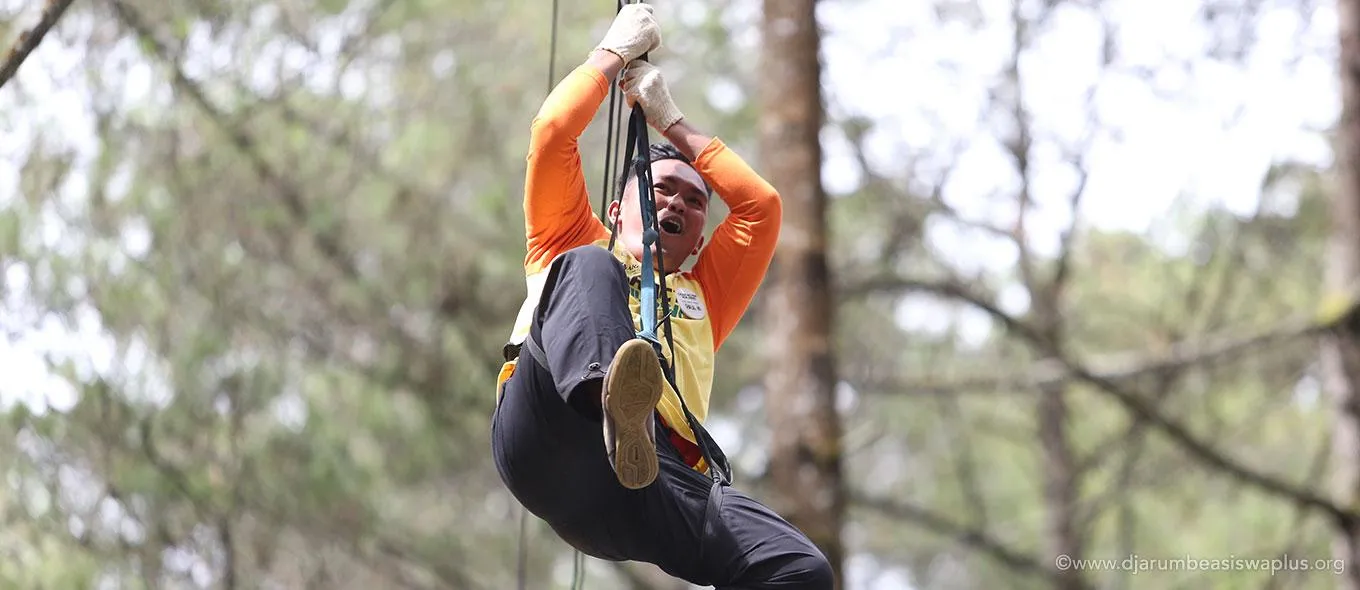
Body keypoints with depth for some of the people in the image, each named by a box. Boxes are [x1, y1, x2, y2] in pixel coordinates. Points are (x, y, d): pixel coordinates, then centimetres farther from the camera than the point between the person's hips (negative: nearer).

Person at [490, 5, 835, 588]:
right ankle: (613, 402, -61)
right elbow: (552, 130, 26)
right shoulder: (572, 249, 35)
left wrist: (670, 119, 39)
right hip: (552, 438, -3)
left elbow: (762, 202, 34)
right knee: (589, 267, -29)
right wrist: (614, 53, 37)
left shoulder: (702, 298, 42)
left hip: (659, 476, 3)